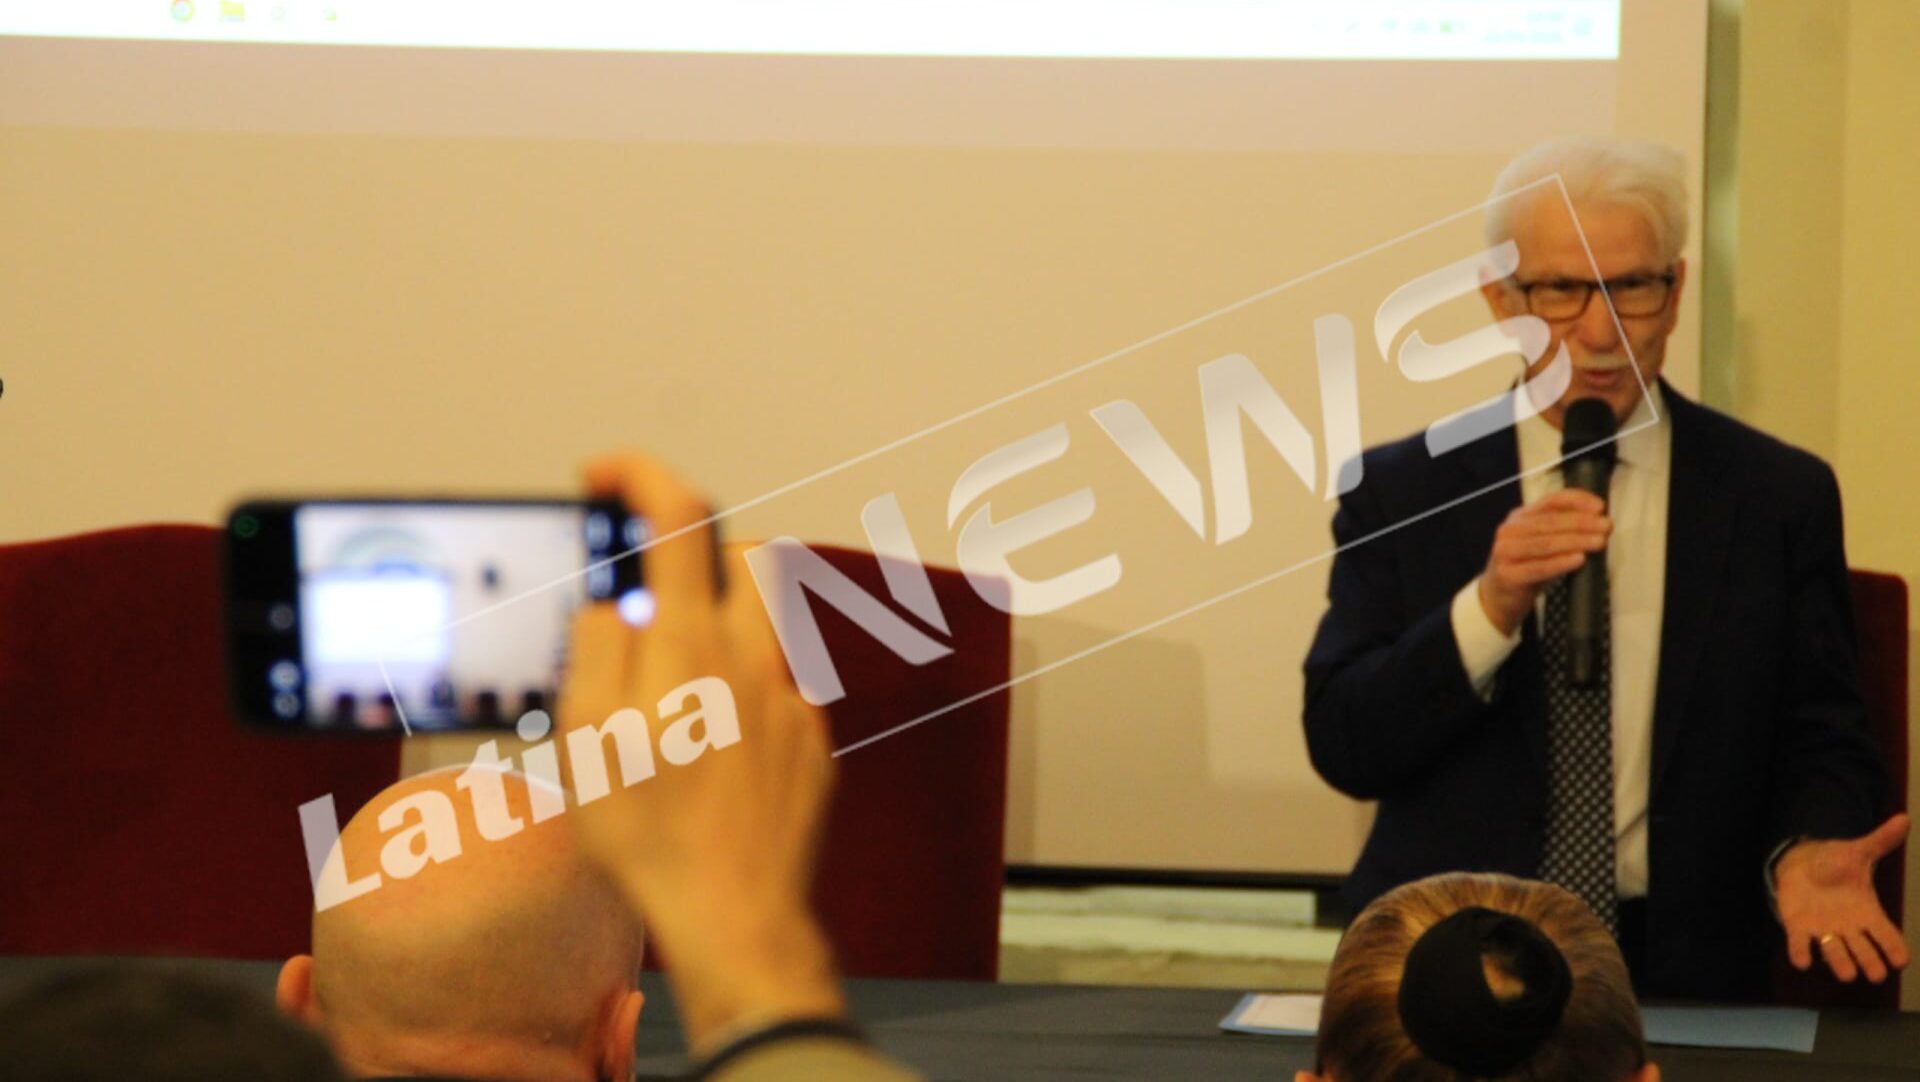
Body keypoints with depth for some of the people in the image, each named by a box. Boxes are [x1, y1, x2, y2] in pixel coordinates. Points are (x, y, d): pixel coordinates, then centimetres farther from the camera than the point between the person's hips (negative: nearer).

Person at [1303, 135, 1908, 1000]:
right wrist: (1490, 607, -17)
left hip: (1686, 967, 4)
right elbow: (1341, 745, -2)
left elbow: (1821, 738, 5)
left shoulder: (1781, 497, 5)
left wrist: (1807, 850, -17)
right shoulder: (1399, 494, 4)